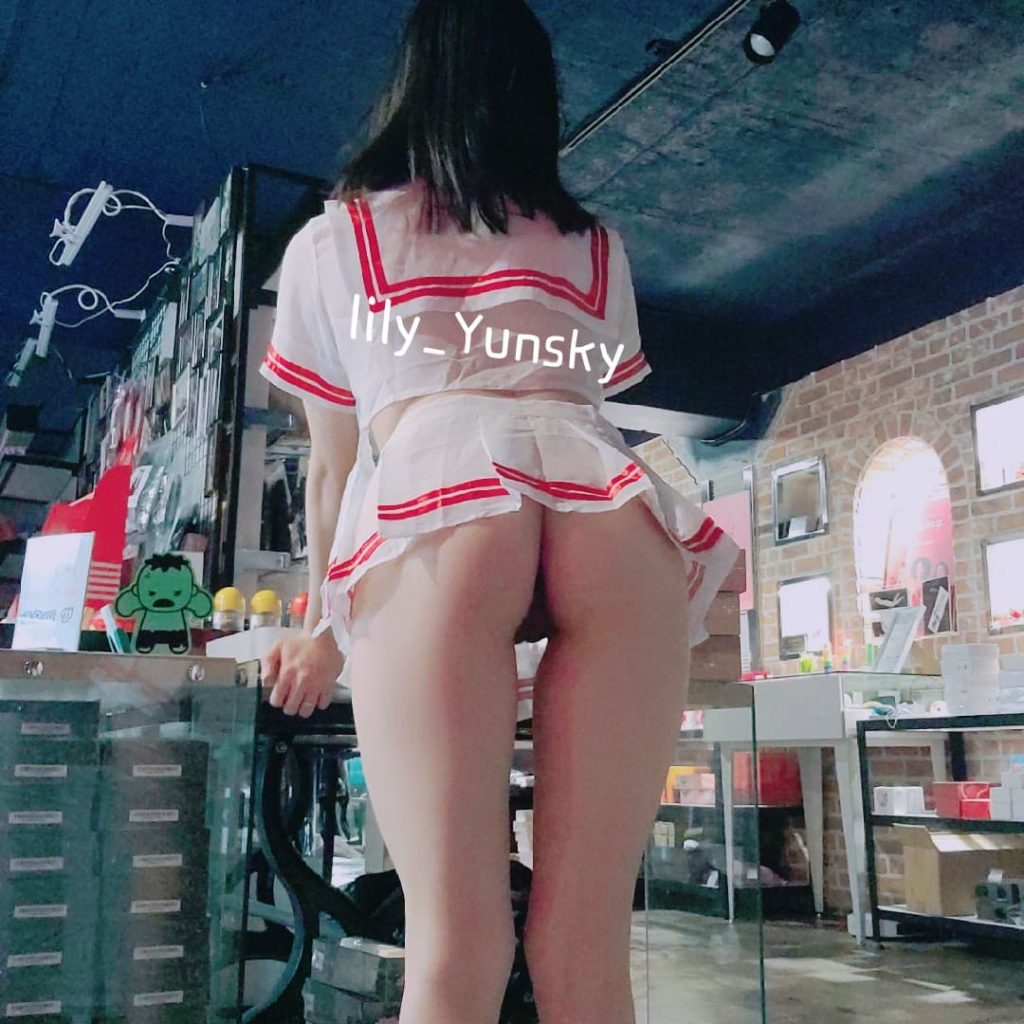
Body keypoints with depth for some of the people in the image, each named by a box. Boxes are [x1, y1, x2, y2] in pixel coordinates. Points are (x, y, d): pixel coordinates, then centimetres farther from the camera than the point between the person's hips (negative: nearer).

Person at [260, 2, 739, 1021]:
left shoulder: (329, 240, 27)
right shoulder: (594, 248, 33)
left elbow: (332, 465, 31)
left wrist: (323, 629, 44)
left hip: (435, 484, -2)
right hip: (613, 499, 3)